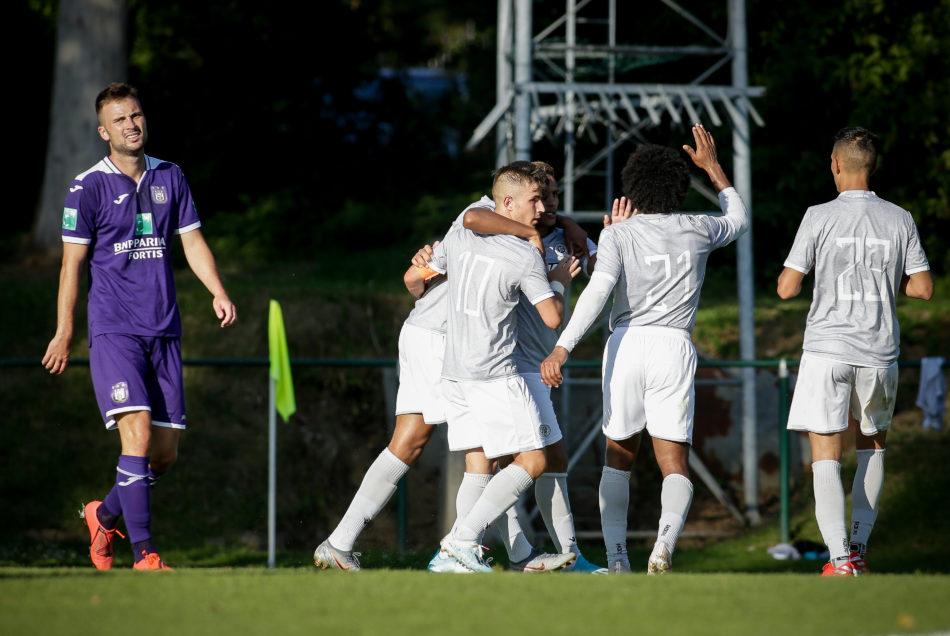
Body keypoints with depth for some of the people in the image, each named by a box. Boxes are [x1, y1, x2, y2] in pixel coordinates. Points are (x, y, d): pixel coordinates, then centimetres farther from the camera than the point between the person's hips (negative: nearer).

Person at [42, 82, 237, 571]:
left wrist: (218, 292, -4)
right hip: (113, 330, -5)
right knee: (137, 434, -19)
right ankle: (144, 554, -19)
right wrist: (64, 333, -1)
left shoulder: (170, 177, 11)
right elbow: (72, 262, 0)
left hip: (164, 330, 5)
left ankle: (105, 515, 30)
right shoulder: (88, 188, -2)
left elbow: (192, 240, 13)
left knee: (166, 453, 5)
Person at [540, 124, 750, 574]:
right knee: (674, 464, 0)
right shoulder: (696, 231, 9)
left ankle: (617, 557, 4)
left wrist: (562, 348, -21)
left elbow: (598, 290, -14)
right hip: (674, 347, 1)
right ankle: (665, 542, -27)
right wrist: (711, 166, 41)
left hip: (626, 343, 0)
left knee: (619, 457, 15)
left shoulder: (619, 235, 1)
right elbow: (738, 218, 31)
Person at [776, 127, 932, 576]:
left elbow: (787, 289, -4)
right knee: (872, 444, 22)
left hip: (827, 350, -3)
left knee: (826, 456, -3)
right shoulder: (899, 220, 2)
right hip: (879, 353, 3)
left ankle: (841, 559, -15)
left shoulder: (820, 218, -6)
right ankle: (858, 547, 22)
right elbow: (924, 288, 4)